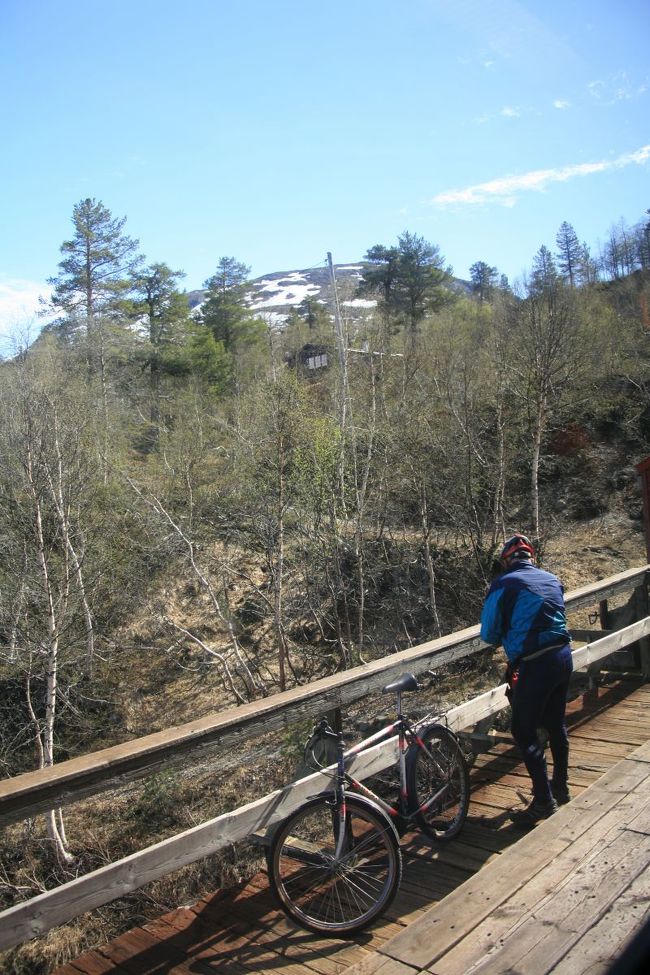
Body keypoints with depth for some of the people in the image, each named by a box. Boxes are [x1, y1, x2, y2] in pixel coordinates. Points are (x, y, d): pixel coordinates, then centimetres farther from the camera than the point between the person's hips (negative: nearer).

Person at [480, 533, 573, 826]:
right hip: (563, 656, 7)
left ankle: (544, 800, 7)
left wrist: (507, 639, 18)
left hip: (535, 664, -7)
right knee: (556, 724, 22)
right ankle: (561, 787, 37)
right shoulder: (552, 579, 11)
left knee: (524, 732, 4)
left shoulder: (503, 584, -7)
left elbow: (489, 634, -3)